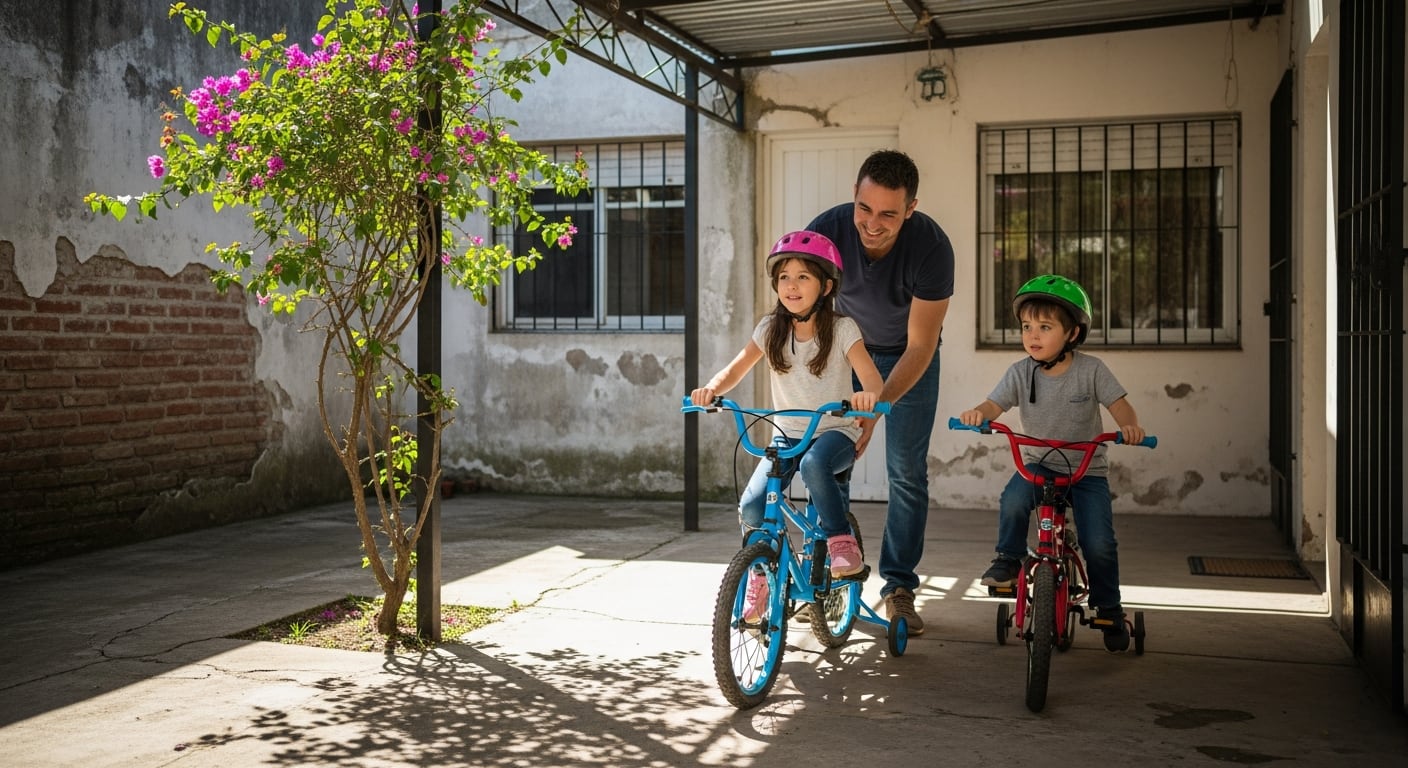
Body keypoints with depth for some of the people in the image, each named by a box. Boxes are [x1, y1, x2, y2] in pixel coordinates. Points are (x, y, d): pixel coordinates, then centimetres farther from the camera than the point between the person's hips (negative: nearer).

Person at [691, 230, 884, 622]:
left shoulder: (842, 328, -8)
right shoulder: (771, 329, 1)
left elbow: (871, 377, -17)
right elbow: (735, 370, -5)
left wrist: (868, 394, -41)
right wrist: (712, 389, -28)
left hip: (834, 432, -3)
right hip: (787, 434, 3)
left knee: (813, 463, -39)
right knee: (751, 506, -18)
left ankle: (842, 543, -19)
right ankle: (759, 575, 8)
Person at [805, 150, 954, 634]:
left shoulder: (931, 247, -32)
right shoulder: (827, 230, -28)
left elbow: (919, 347, -27)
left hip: (908, 357, -1)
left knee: (907, 472, -5)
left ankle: (899, 586, 7)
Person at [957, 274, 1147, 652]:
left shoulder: (1090, 369, -9)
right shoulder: (1021, 372, -6)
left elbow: (1119, 404, -11)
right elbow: (995, 404, -13)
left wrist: (1129, 424, -33)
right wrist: (977, 414, -37)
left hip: (1087, 468, -1)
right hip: (1038, 462, 1)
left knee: (1099, 543, -11)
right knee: (1013, 500, -31)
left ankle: (1108, 610, 12)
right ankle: (1008, 558, -5)